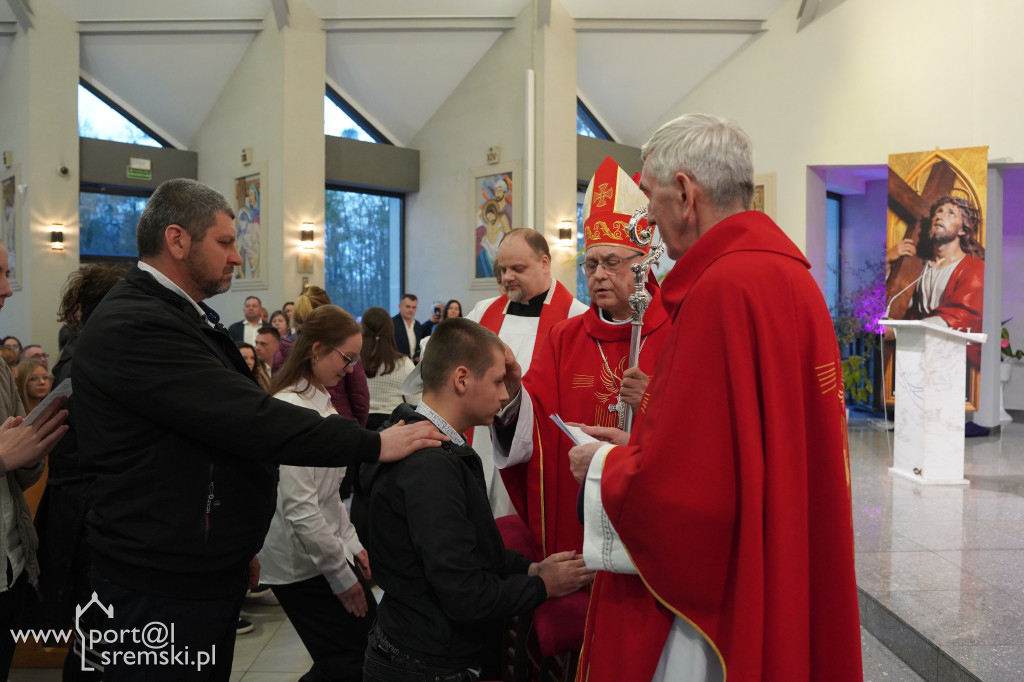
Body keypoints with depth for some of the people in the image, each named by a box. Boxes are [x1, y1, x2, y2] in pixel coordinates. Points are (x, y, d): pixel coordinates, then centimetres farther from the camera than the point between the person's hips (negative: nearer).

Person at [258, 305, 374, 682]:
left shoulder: (321, 401, 7)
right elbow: (299, 508, -23)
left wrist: (353, 545, 12)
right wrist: (342, 575, -16)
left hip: (328, 548, 9)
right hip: (302, 564, -9)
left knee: (372, 645, 13)